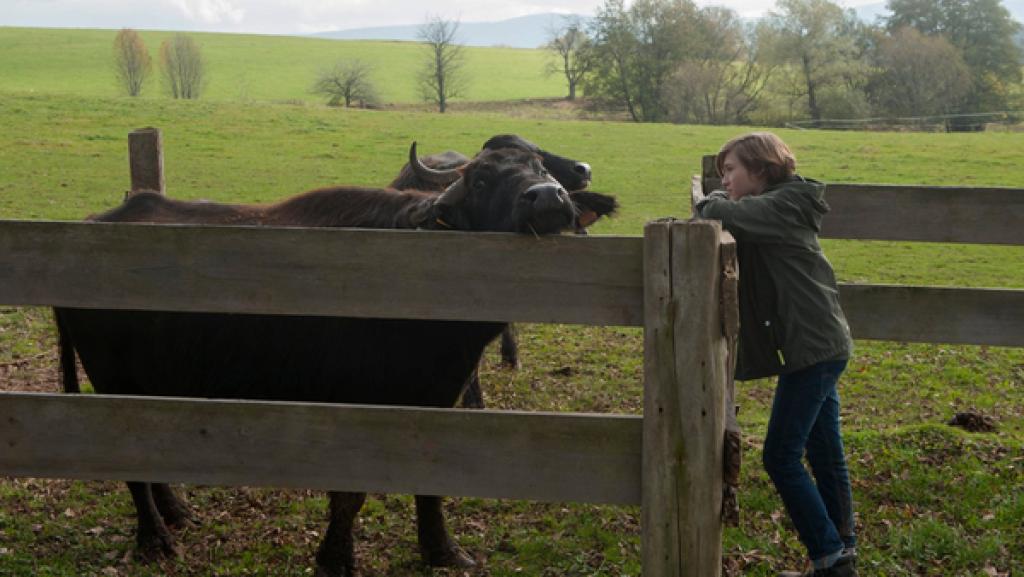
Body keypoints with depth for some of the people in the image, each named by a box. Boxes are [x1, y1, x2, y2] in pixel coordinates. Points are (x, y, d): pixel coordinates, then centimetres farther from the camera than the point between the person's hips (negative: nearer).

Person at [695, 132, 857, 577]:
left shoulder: (784, 204, -14)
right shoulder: (773, 208, 17)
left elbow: (722, 214, -28)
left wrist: (709, 203, -7)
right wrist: (716, 201, -8)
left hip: (812, 347, -10)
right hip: (823, 344, 10)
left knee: (781, 457, -5)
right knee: (824, 454, 14)